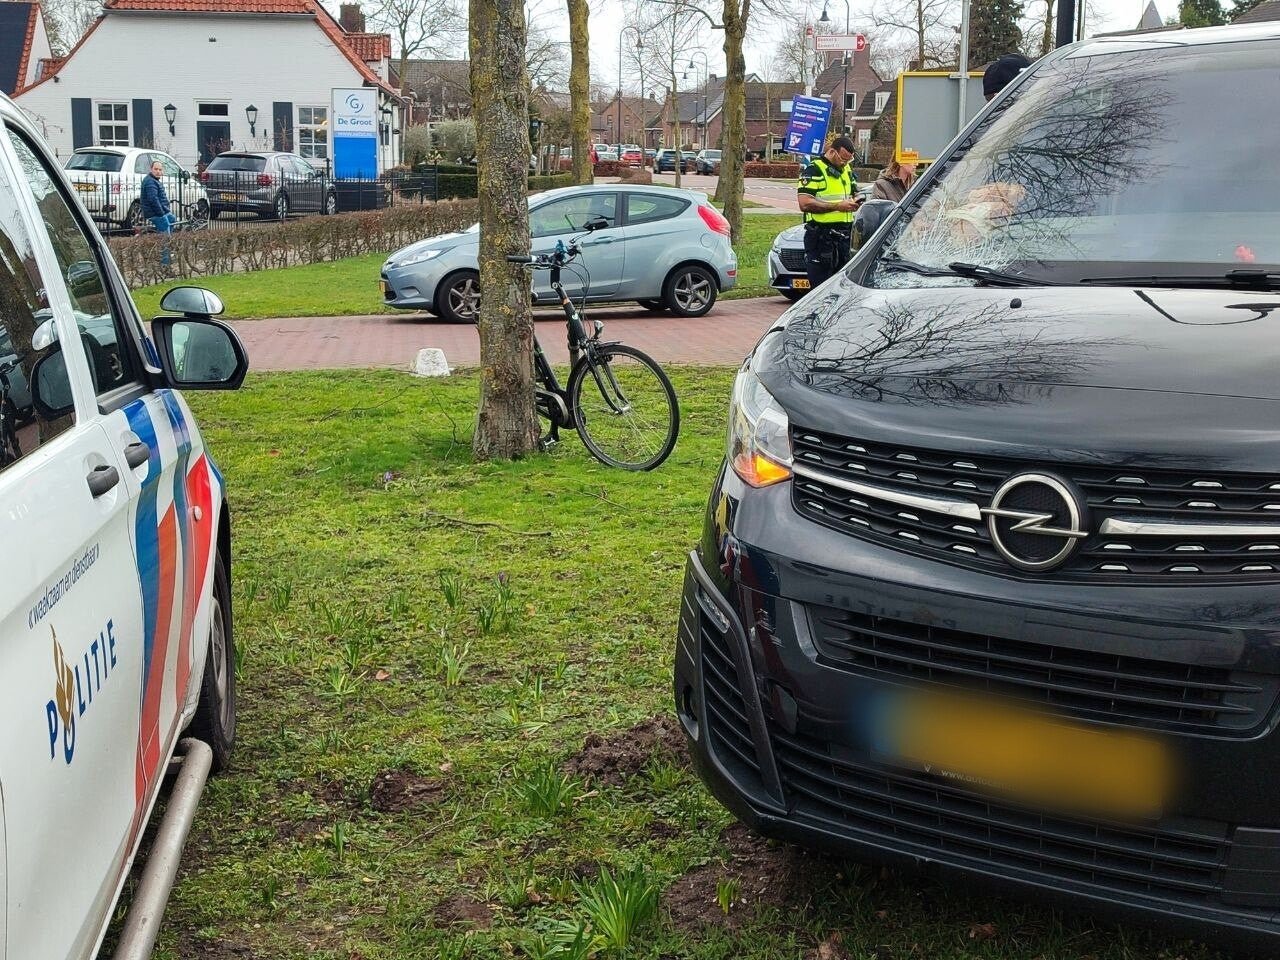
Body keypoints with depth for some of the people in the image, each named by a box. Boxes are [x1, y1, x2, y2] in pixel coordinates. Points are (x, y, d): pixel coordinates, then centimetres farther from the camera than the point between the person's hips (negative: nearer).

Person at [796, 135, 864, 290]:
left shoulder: (847, 170, 17)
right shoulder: (813, 170, -9)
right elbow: (805, 204, -20)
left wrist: (855, 202, 4)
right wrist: (838, 206, -21)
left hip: (844, 236, 8)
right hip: (820, 238, -8)